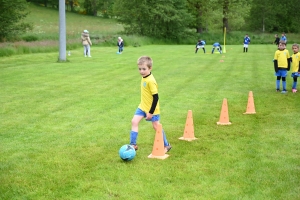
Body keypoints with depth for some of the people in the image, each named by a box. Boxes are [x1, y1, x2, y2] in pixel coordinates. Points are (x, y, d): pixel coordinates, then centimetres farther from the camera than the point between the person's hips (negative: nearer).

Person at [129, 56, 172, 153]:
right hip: (142, 106, 8)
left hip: (152, 108, -8)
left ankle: (166, 145, 22)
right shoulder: (143, 77, 1)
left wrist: (151, 112, -21)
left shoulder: (151, 81, -25)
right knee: (134, 121, -2)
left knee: (156, 126, 3)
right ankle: (133, 145, 5)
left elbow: (156, 97, -23)